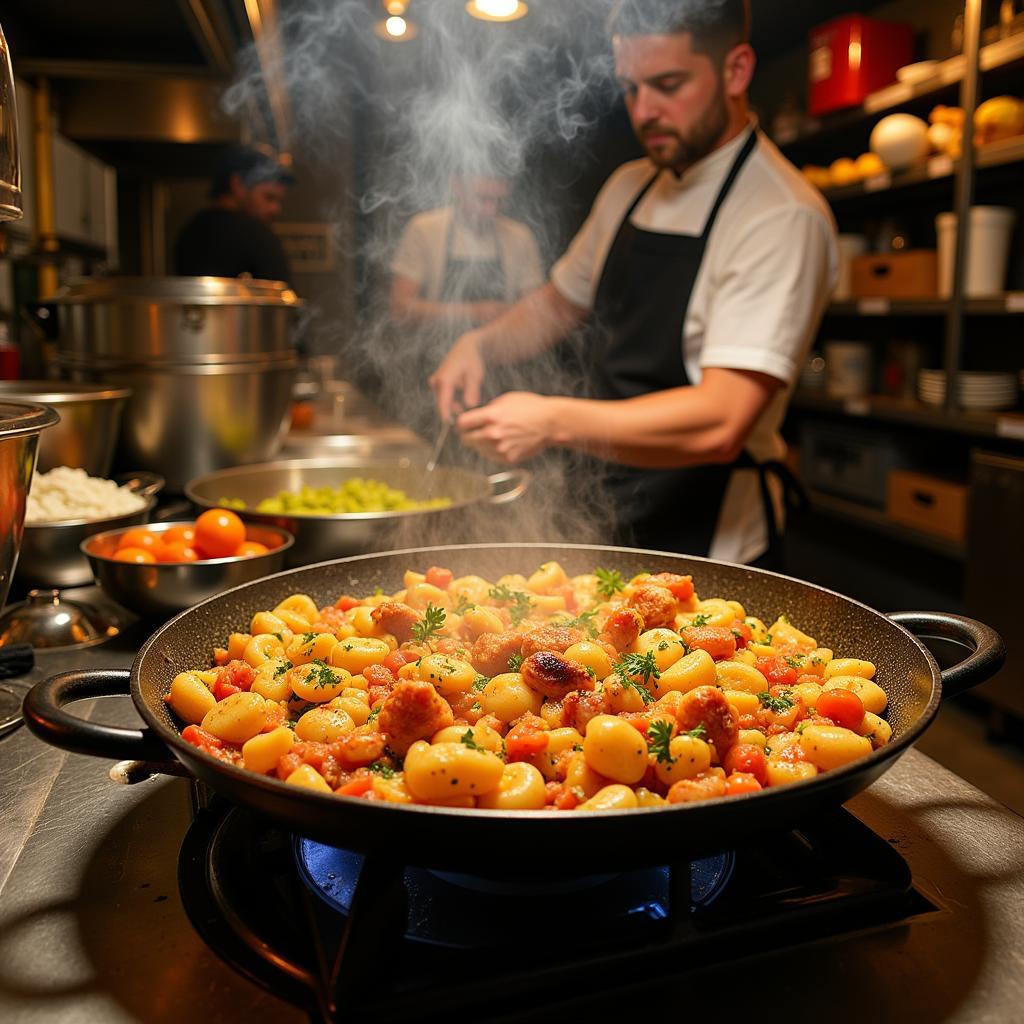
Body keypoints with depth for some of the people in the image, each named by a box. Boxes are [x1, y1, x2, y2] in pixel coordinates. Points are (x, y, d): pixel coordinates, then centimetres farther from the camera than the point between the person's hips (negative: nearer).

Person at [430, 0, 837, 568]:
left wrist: (553, 422, -33)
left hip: (708, 543, -7)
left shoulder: (783, 217, -20)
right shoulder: (629, 189, 6)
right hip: (615, 522, 7)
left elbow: (720, 423, -29)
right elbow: (559, 304, 19)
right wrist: (481, 343, -1)